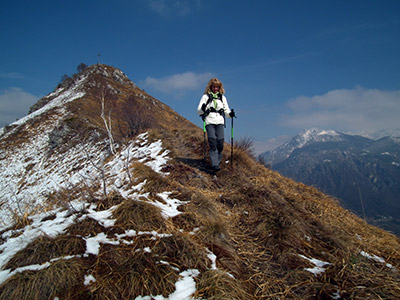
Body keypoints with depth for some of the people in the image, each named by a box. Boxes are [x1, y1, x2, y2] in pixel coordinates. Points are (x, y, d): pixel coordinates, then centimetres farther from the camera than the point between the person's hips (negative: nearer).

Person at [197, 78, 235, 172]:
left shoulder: (222, 97, 17)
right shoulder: (205, 96, 8)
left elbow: (226, 110, 18)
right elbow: (199, 111, 4)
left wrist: (230, 114, -4)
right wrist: (203, 109, -19)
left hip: (220, 122, 3)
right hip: (209, 122, -3)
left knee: (220, 142, -9)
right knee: (212, 142, -16)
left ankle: (217, 162, 5)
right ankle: (214, 164, -18)